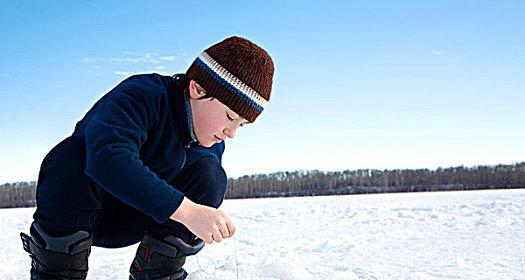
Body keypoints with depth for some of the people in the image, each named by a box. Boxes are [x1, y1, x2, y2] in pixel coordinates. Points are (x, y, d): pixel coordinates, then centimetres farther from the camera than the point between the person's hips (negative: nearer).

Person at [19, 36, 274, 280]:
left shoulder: (211, 144, -5)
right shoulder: (141, 95, -27)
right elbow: (107, 157, -45)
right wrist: (186, 210, -49)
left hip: (129, 226, 5)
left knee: (210, 172, -16)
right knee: (72, 153, -36)